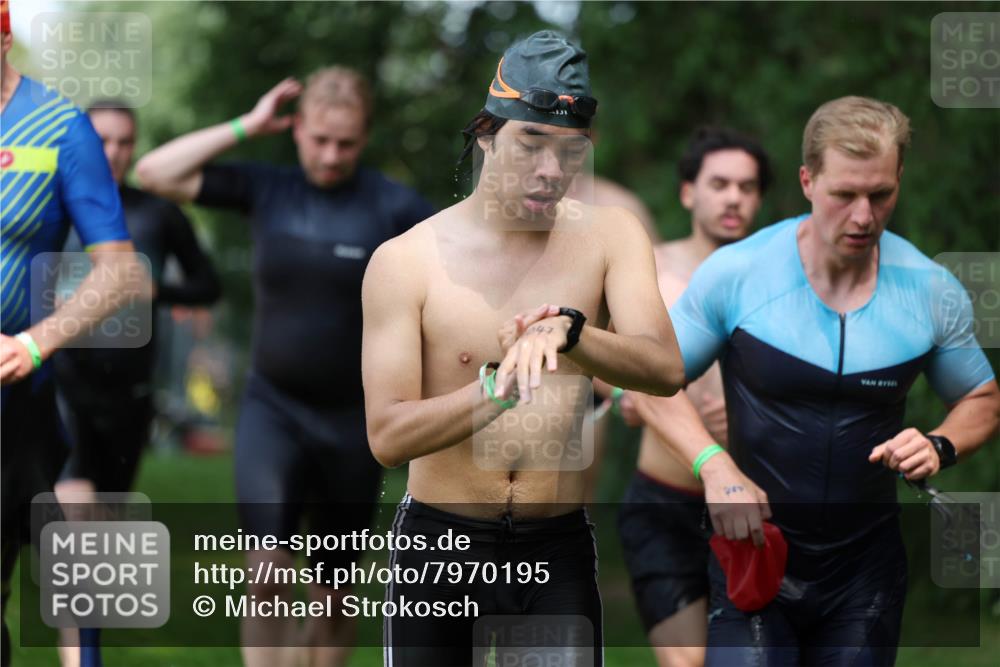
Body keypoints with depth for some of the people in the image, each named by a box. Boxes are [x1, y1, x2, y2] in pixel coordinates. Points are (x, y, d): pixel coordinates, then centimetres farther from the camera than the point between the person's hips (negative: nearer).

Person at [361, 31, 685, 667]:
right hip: (440, 542, -1)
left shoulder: (609, 236, 1)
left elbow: (666, 369, -15)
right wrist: (500, 386, -26)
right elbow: (388, 436, -12)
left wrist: (565, 329, -32)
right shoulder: (406, 261, -5)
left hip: (560, 549, 1)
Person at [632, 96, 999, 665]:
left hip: (866, 573, 3)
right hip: (754, 552, -2)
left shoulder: (934, 292, -3)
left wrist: (941, 447, -11)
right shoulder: (735, 273, -10)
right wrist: (712, 464, -19)